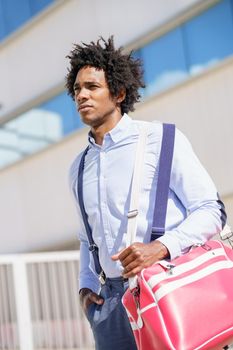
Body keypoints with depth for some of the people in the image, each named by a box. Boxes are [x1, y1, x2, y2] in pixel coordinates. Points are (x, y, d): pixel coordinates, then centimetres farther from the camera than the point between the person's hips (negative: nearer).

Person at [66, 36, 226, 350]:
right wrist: (87, 284, 11)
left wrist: (161, 246, -21)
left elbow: (212, 210, -6)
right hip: (112, 300, 5)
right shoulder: (78, 168, 17)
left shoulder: (161, 139, -2)